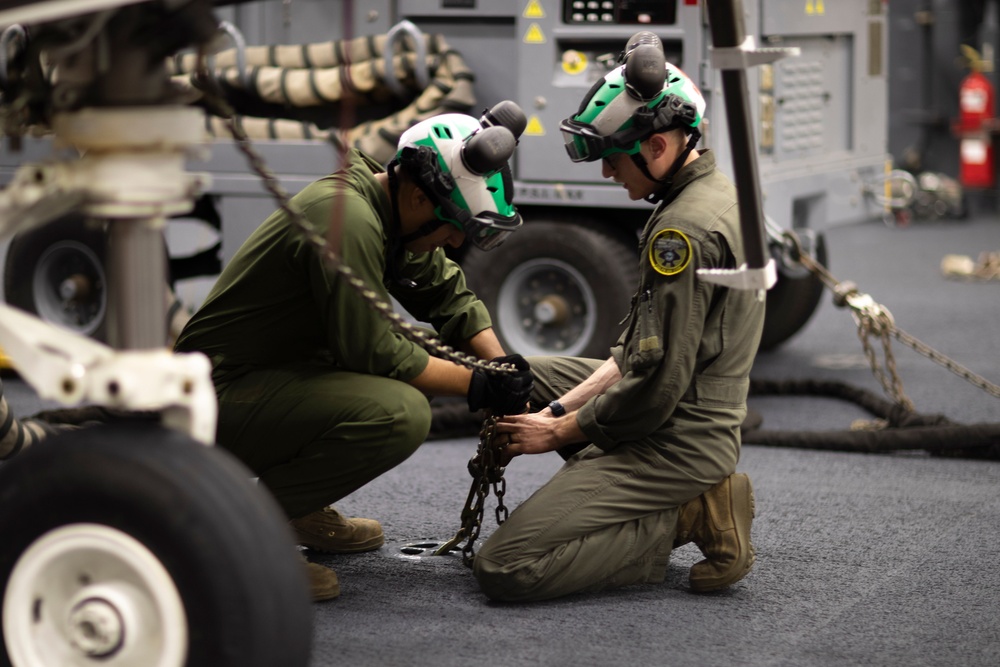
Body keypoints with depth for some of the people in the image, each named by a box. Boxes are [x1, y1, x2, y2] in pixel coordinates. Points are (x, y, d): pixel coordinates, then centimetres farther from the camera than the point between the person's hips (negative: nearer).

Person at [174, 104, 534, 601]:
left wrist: (502, 369, -1)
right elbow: (372, 350, -24)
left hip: (279, 372, 10)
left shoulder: (392, 208, 7)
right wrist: (477, 385, -16)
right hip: (222, 394, -10)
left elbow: (450, 296, 14)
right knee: (401, 412, -28)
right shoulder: (347, 218, -24)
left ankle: (303, 507, 14)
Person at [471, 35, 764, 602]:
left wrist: (560, 432, -8)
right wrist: (563, 407, 6)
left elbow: (654, 390, -23)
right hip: (695, 418, 11)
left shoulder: (683, 230, -22)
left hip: (674, 443, -11)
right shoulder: (717, 194, 11)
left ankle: (688, 520, -6)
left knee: (505, 569, -17)